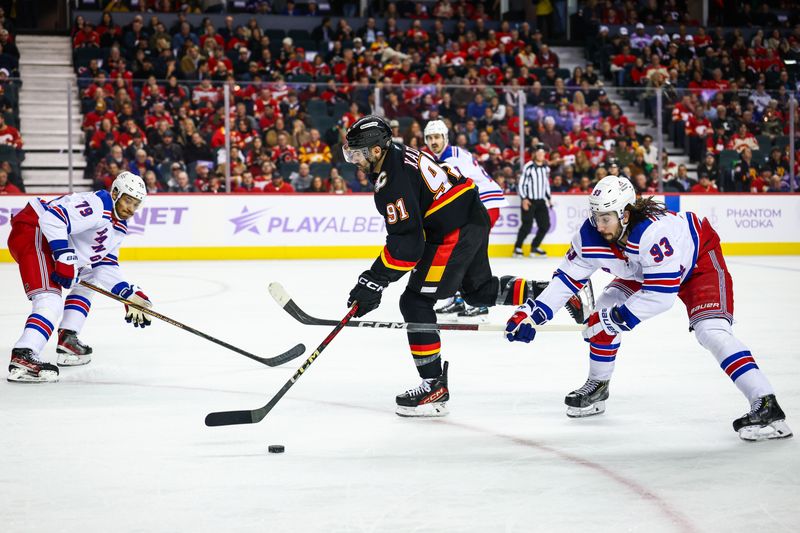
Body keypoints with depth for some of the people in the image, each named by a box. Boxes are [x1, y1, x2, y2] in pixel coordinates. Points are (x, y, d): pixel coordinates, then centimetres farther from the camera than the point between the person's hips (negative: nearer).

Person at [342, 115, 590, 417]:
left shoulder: (393, 181, -20)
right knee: (479, 291, 27)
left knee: (415, 301, -6)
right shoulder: (399, 154, 10)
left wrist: (373, 282, -19)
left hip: (455, 232, -10)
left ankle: (434, 386, -7)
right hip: (473, 220, 10)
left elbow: (407, 245, -24)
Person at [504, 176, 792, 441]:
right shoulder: (591, 236, -21)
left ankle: (767, 407, -30)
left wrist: (617, 317, -36)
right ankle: (597, 387, 23)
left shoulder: (652, 232, -42)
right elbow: (568, 277, -8)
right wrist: (533, 313, -17)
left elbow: (662, 294, -40)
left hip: (700, 259, -8)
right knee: (603, 312, 1)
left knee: (711, 329, -25)